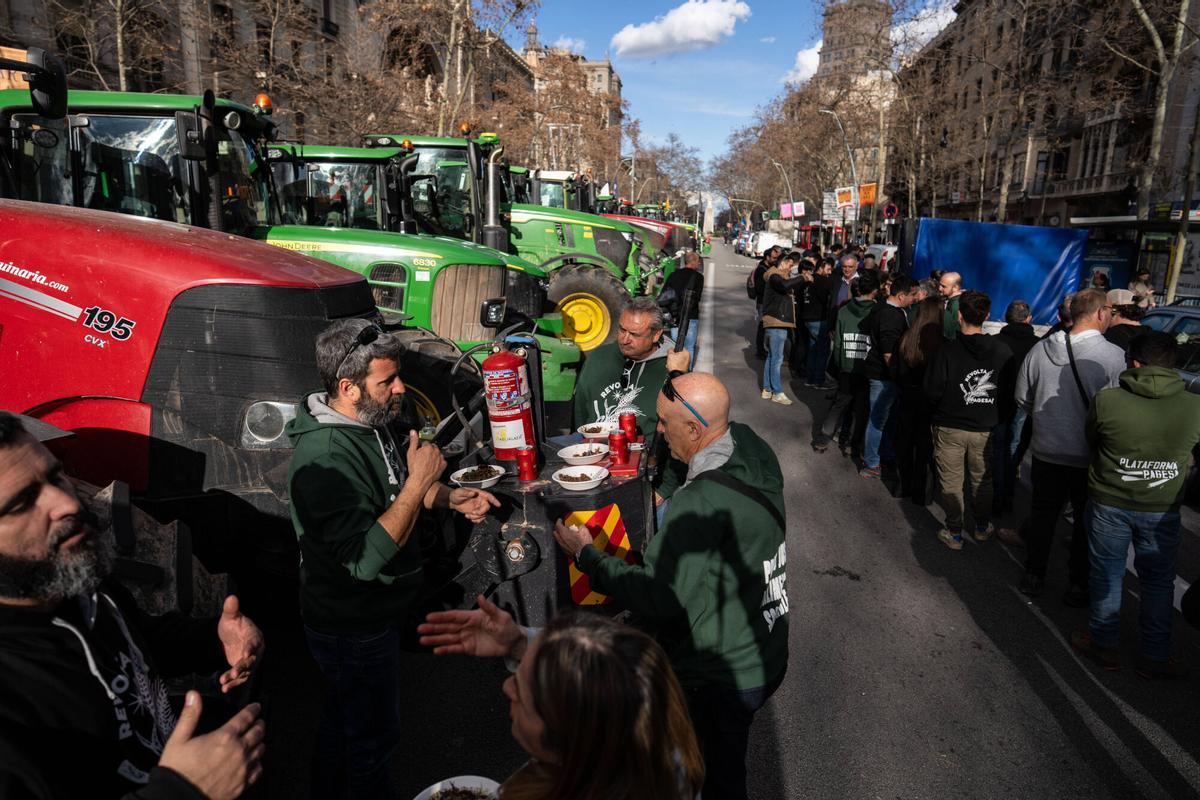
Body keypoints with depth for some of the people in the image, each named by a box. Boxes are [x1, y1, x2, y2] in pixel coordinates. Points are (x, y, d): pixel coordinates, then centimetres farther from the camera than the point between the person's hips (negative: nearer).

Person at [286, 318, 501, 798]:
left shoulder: (372, 422, -4)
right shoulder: (324, 459, -32)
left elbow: (390, 490, 14)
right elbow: (364, 560, -36)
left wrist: (450, 498, -4)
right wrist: (420, 481, -34)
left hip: (371, 613, 9)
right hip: (352, 629, -9)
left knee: (342, 717, 29)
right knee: (373, 735, 14)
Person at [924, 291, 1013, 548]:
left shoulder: (947, 351, -19)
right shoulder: (1003, 351, -9)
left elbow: (932, 393, -16)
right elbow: (1010, 389, -1)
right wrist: (991, 408, 15)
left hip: (950, 428, -3)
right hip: (985, 428, 3)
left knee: (951, 482, 11)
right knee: (983, 480, 21)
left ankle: (954, 533, 21)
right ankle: (982, 527, 37)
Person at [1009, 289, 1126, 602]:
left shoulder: (1041, 349, -7)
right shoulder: (1114, 356, -18)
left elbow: (1022, 399, 2)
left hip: (1046, 451, 3)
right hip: (1089, 456, -3)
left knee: (1042, 516, 18)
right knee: (1086, 522, 15)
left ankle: (1033, 576, 30)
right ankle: (1078, 585, 27)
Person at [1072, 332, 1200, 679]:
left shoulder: (1106, 400, -18)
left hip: (1109, 503, -1)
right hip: (1162, 510, 1)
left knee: (1107, 573, 15)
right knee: (1158, 582, 17)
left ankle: (1105, 644, 30)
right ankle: (1155, 658, 29)